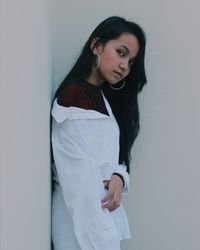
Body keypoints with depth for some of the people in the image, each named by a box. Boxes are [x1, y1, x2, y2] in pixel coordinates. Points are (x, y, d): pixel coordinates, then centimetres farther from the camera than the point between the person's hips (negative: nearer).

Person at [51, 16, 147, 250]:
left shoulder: (107, 98, 14)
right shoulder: (74, 95, -15)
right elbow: (80, 176, -21)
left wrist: (119, 177, -10)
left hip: (105, 211, 8)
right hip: (81, 215, -8)